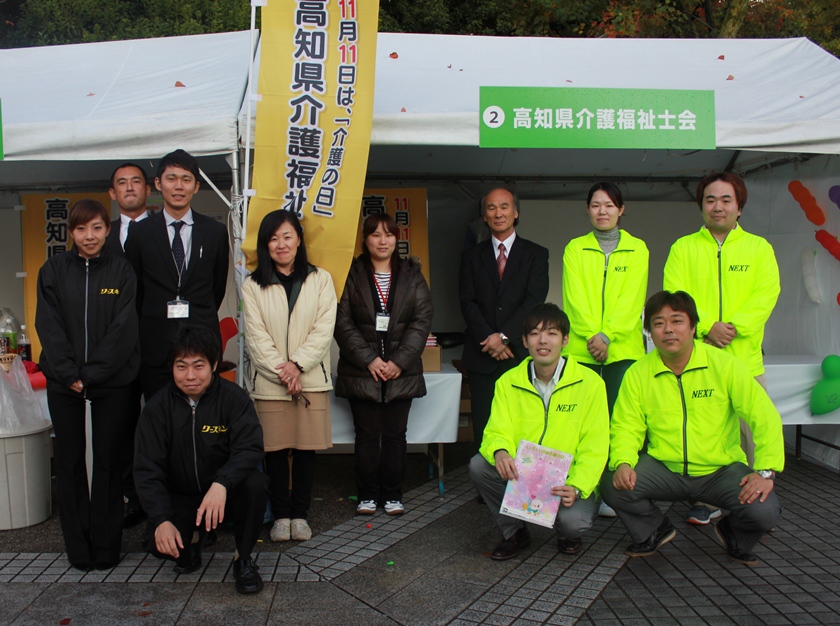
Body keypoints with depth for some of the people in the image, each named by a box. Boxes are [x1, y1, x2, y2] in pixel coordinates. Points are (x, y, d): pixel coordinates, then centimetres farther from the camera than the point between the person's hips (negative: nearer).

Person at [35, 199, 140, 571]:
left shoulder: (121, 272, 2)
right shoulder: (54, 271, 6)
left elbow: (123, 328, -6)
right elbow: (48, 327, 0)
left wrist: (91, 374, -13)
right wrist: (70, 374, -11)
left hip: (112, 382, -1)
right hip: (64, 382, 2)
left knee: (108, 461, 3)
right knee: (69, 461, 5)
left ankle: (106, 546, 13)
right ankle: (78, 548, 16)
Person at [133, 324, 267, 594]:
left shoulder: (233, 398, -13)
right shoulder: (157, 408, -8)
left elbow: (249, 448, -25)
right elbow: (147, 470, -10)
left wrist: (221, 484, -44)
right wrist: (161, 520, -25)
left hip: (226, 492, -1)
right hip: (181, 498, 2)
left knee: (255, 483, -32)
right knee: (163, 546, -24)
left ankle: (243, 559, -7)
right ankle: (193, 539, 15)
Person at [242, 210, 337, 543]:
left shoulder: (320, 280, 7)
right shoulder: (253, 286, 6)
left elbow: (324, 329, -1)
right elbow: (256, 336, -1)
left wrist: (297, 365, -12)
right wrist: (281, 371, -11)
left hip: (311, 379, 0)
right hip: (269, 382, 0)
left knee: (306, 448, 3)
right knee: (275, 449, 2)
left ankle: (300, 513, 16)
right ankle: (281, 514, 16)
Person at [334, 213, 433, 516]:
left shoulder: (412, 275, 7)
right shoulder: (351, 275, 2)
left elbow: (422, 320, 0)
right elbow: (343, 322, -4)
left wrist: (399, 361, -9)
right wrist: (369, 359, -12)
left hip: (401, 370, 1)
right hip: (361, 370, -1)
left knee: (395, 433, 5)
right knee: (367, 434, 2)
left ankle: (392, 494, 16)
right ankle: (367, 494, 15)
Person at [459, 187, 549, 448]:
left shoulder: (536, 254, 9)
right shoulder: (472, 256, 14)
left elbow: (534, 300, -3)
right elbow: (467, 302, 3)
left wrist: (504, 336, -13)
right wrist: (489, 339, -10)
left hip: (520, 354, -1)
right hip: (482, 356, 1)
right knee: (484, 428, 1)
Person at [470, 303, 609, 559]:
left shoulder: (590, 382, -6)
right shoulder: (508, 382, 2)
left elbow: (594, 449, -8)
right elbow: (497, 431, -4)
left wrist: (577, 488, -25)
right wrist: (500, 452, -30)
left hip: (567, 482, -3)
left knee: (572, 519, -32)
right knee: (478, 466, -23)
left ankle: (568, 534, 9)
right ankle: (514, 531, 3)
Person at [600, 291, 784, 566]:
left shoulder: (725, 365, -8)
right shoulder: (638, 374, -3)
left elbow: (765, 417, -9)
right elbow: (626, 427, -2)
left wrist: (766, 471, -20)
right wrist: (623, 463, -22)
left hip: (721, 469, -1)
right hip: (663, 469, 1)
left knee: (764, 512, -26)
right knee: (612, 485, -23)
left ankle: (733, 535, 15)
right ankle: (655, 531, 12)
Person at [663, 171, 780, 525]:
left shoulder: (759, 248, 11)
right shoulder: (683, 248, 10)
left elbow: (766, 294, -1)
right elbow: (675, 295, -1)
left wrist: (734, 327, -15)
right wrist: (707, 326, -16)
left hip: (744, 358, 0)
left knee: (751, 431, 1)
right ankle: (706, 501, 15)